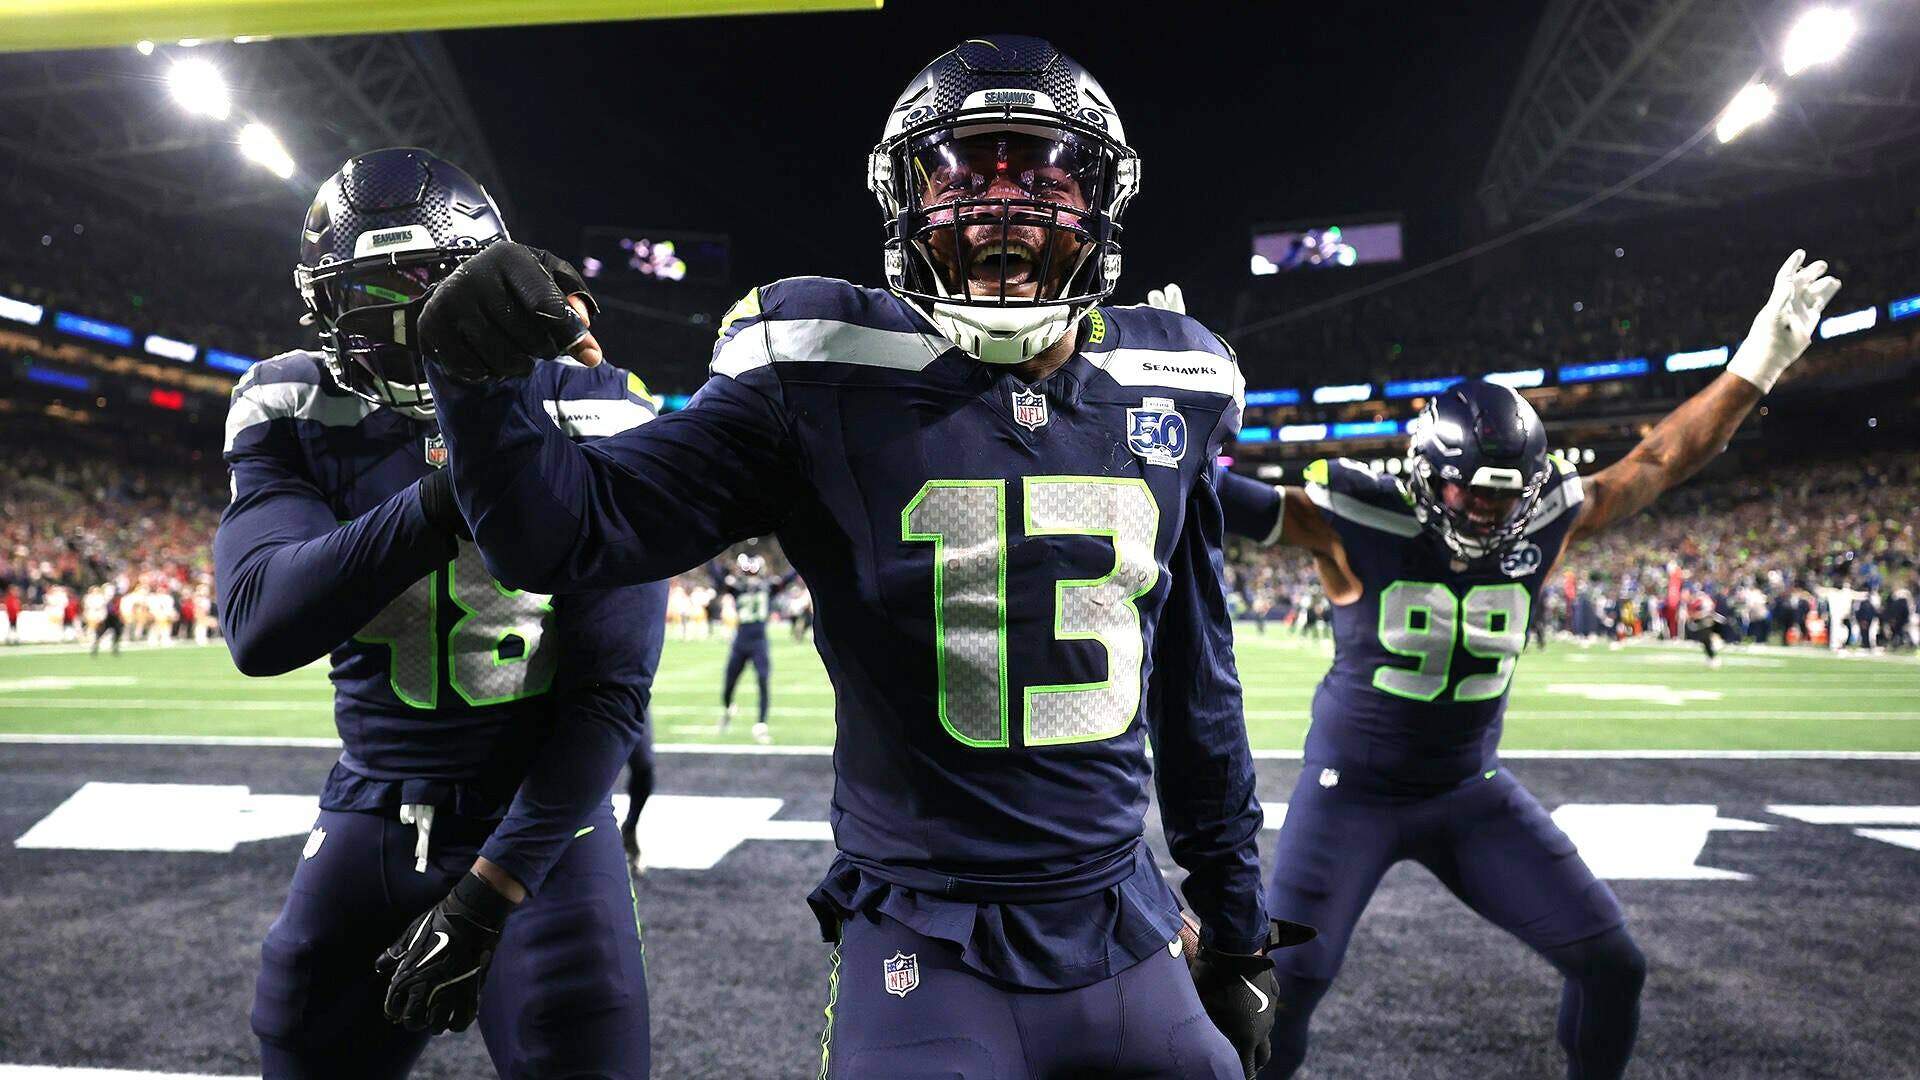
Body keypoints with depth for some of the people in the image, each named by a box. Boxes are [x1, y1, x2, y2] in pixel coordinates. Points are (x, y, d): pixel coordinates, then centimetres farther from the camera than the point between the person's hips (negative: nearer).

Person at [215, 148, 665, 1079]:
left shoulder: (584, 423, -12)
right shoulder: (296, 416, -3)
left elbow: (610, 692, -13)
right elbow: (261, 629, -20)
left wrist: (490, 892, -15)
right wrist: (453, 487, -32)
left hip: (539, 818, -3)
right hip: (372, 817, 3)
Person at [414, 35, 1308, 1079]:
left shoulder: (1166, 396, 2)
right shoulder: (829, 379, -10)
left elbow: (1198, 681, 10)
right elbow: (568, 531, -11)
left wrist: (1234, 924, 15)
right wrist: (475, 375, -31)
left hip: (1126, 937, 4)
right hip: (923, 949, -3)